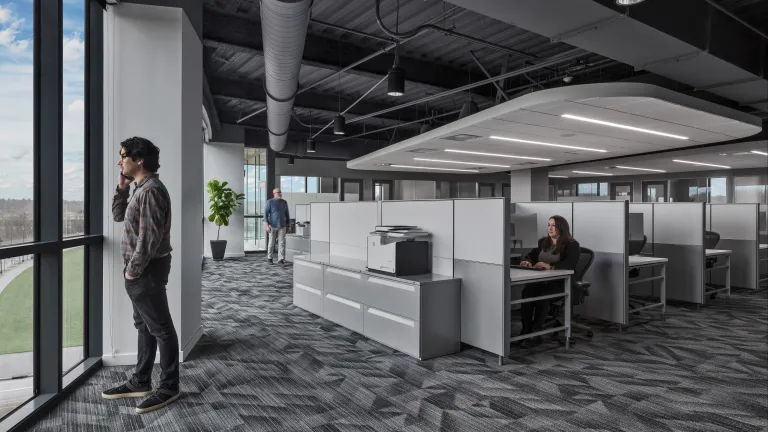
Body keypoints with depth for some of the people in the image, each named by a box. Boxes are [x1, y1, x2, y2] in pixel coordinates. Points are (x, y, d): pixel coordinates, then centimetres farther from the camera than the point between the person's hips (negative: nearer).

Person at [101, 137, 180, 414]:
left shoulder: (151, 190, -19)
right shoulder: (141, 189, 14)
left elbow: (149, 237, -23)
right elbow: (118, 215, 25)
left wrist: (133, 270, -15)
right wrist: (121, 188, 12)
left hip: (148, 269, -10)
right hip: (141, 269, 11)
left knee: (160, 328, -1)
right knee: (144, 326, 16)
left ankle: (169, 387, 9)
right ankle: (141, 382, 28)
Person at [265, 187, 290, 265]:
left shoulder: (284, 202, 7)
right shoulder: (270, 202, -5)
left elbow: (287, 214, 13)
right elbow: (266, 213, -8)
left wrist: (288, 225, 11)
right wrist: (267, 225, -17)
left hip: (282, 226, 3)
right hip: (272, 225, -3)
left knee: (282, 243, -5)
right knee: (271, 243, 8)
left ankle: (281, 260, -5)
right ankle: (269, 258, 24)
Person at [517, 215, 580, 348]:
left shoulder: (571, 244, -2)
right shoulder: (543, 242, 18)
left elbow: (570, 264, -18)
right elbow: (532, 255, 18)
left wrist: (550, 266, -31)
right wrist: (528, 262, -7)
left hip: (562, 282, -5)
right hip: (542, 279, 5)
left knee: (542, 296, -35)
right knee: (527, 291, -29)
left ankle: (535, 334, -25)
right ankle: (526, 331, -28)